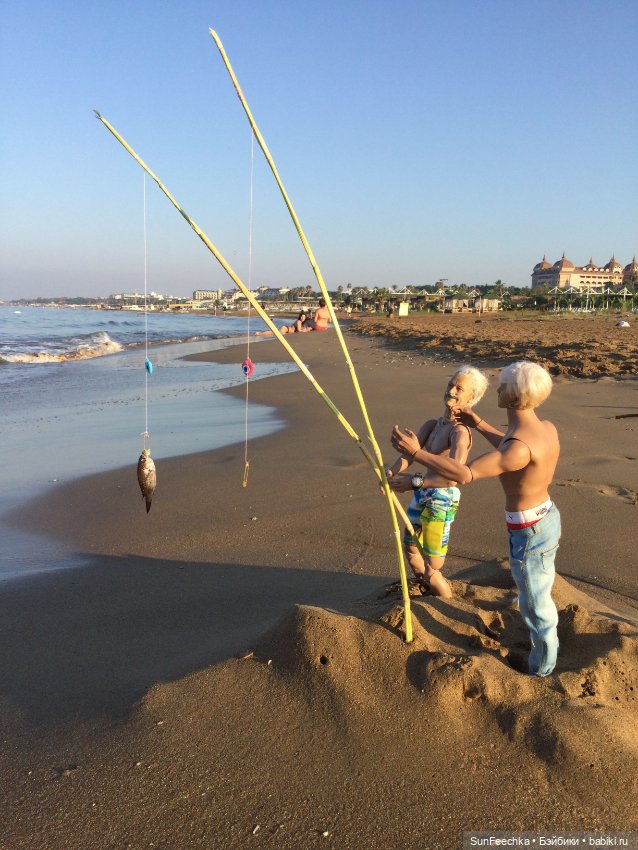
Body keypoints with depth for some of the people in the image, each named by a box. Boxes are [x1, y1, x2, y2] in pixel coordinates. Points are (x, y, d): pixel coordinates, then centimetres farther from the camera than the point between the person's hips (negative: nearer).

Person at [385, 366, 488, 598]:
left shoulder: (460, 431, -20)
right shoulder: (432, 425, 6)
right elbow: (407, 455, -5)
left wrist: (414, 482, -40)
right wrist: (392, 471, -26)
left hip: (442, 500, -9)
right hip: (423, 495, 9)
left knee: (431, 572, 1)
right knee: (410, 548, 27)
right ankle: (427, 591, 54)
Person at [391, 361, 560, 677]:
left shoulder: (520, 446, -34)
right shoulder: (547, 428, -5)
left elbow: (465, 474, -39)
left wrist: (416, 452, -34)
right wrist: (479, 425, 19)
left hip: (528, 533, -9)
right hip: (548, 518, 9)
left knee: (535, 604, 13)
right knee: (538, 593, 32)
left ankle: (541, 669, 35)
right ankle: (546, 645, 57)